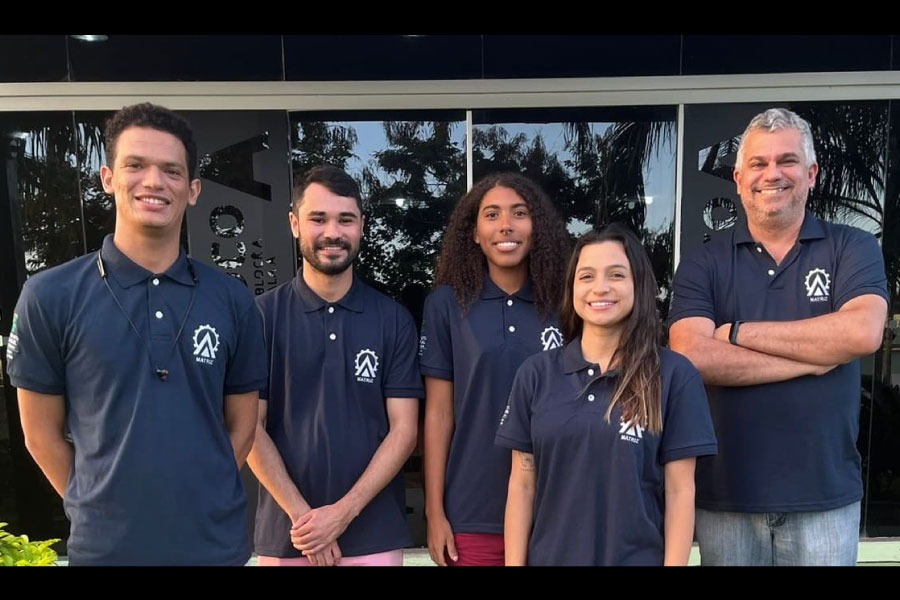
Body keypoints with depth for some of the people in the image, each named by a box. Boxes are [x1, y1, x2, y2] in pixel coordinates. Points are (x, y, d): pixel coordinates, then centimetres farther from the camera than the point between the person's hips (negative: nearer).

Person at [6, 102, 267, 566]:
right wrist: (100, 510, 3)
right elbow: (43, 435, -1)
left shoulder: (233, 300, -3)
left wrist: (204, 503, 2)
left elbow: (241, 425, 4)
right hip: (104, 546, -1)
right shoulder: (49, 297, -8)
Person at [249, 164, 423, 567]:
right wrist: (301, 515, -11)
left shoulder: (394, 319, -1)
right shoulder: (262, 315, -4)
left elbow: (404, 429, -4)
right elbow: (251, 428, -5)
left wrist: (344, 511, -12)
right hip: (286, 534, 0)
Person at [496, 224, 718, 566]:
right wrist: (514, 563, -2)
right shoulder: (536, 373, -2)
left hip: (638, 559, -1)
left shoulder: (675, 376, -7)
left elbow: (680, 492, -6)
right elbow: (522, 484, 0)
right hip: (549, 557, 2)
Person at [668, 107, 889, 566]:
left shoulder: (852, 249, 2)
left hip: (825, 495, 0)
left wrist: (737, 332, -12)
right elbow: (692, 357, -14)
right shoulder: (702, 264, 0)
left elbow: (862, 333, -16)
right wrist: (815, 358, -13)